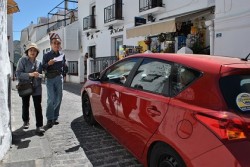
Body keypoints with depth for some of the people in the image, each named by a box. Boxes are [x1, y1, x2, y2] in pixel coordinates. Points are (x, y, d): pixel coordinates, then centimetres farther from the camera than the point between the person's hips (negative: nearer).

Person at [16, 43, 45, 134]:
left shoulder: (38, 62, 6)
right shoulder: (22, 60, -6)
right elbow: (18, 73, -14)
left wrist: (38, 75, -3)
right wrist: (30, 74, -25)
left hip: (36, 87, 2)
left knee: (38, 106, -6)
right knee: (25, 105, 16)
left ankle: (39, 126, -2)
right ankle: (26, 121, 38)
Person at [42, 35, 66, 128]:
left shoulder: (62, 55, 9)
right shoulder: (47, 55, 1)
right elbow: (43, 68, 0)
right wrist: (48, 64, -18)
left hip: (59, 78, 4)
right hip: (50, 78, -4)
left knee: (58, 98, 6)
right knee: (51, 99, -10)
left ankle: (54, 117, 19)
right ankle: (49, 120, -5)